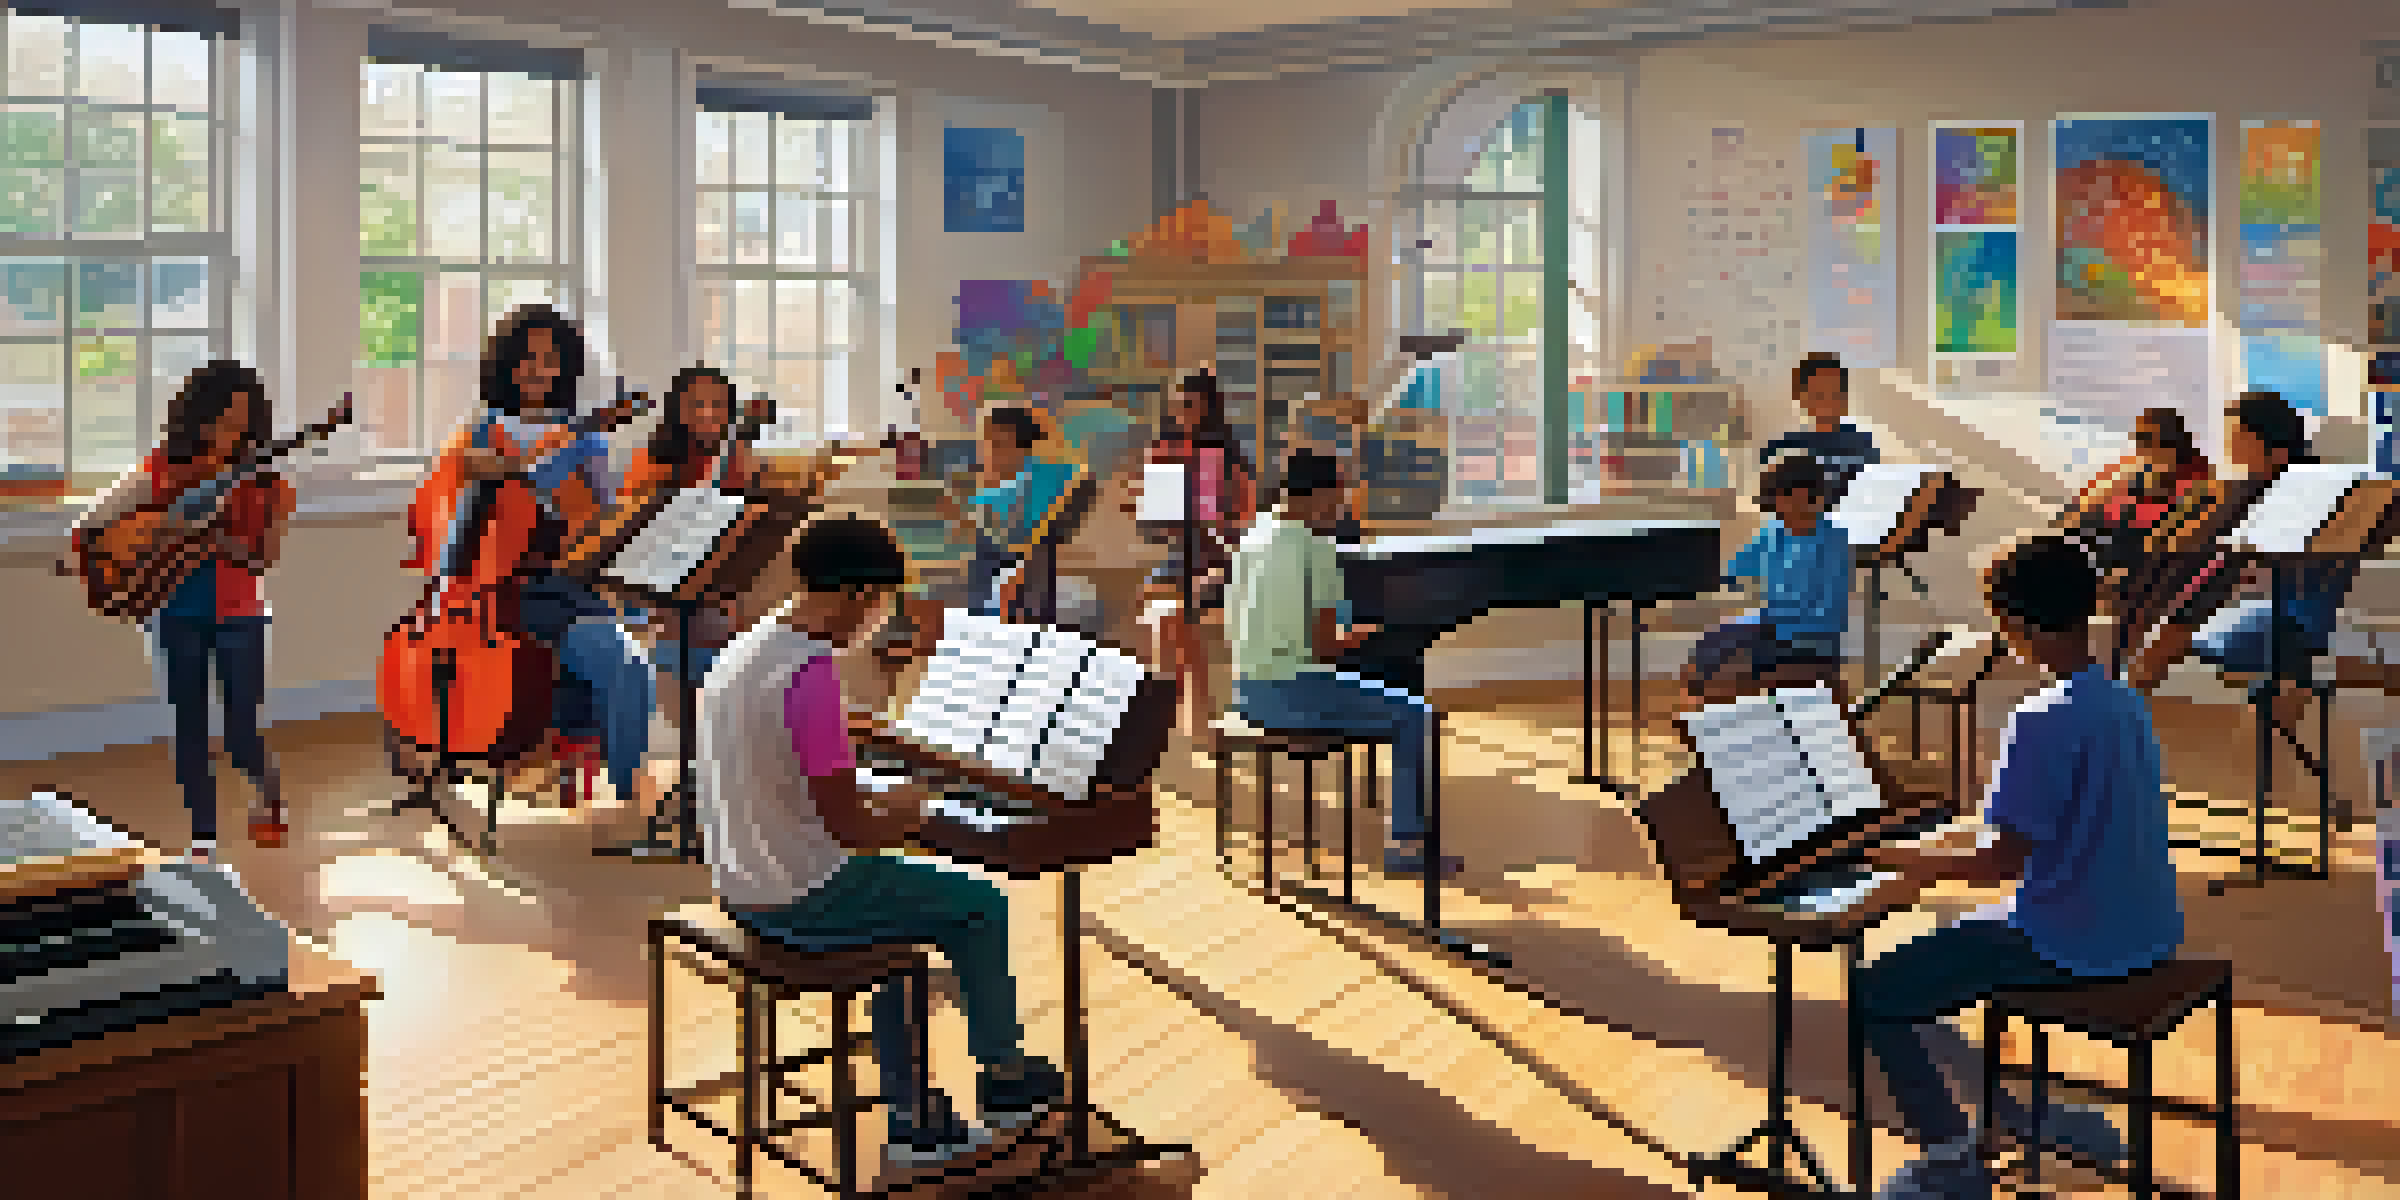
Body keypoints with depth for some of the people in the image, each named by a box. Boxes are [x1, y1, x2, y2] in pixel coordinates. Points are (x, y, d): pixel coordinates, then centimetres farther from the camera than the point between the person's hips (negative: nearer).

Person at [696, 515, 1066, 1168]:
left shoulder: (749, 647, 5)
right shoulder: (810, 673, -25)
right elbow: (848, 827, -24)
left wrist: (876, 798, 10)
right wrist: (907, 811, -3)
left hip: (744, 883, 9)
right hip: (803, 899, -9)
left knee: (898, 916, 29)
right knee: (982, 907, 8)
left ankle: (912, 1120, 30)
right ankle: (1004, 1079, 27)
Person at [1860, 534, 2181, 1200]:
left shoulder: (2042, 720, -23)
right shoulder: (2124, 702, 5)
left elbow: (2004, 860, -22)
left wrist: (1917, 861, -6)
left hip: (2074, 946, -9)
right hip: (2144, 934, 9)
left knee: (1875, 994, -3)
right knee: (1937, 958, 27)